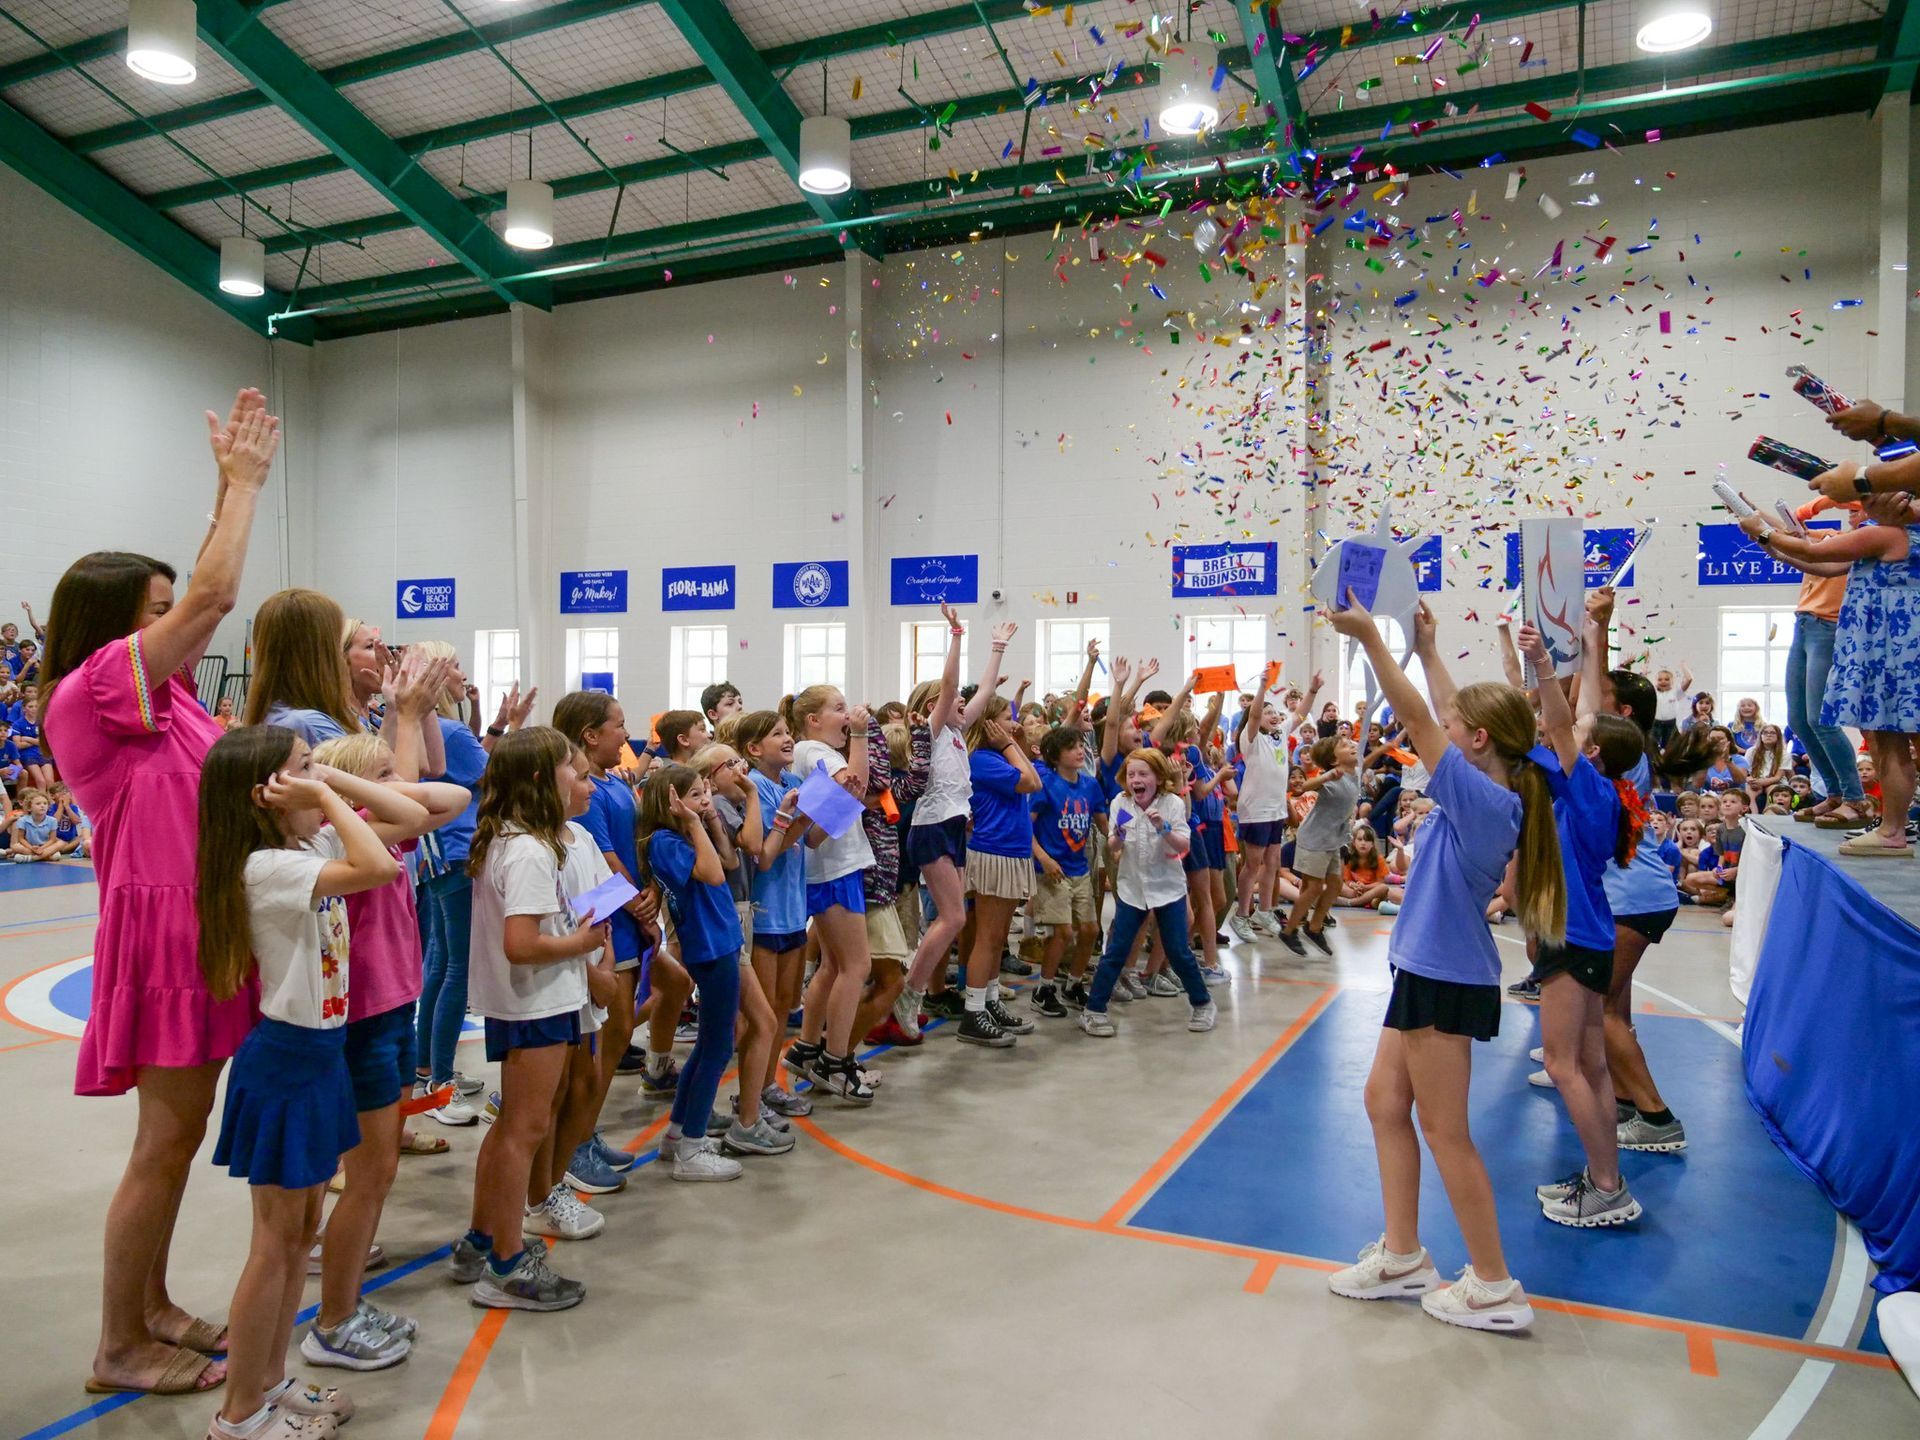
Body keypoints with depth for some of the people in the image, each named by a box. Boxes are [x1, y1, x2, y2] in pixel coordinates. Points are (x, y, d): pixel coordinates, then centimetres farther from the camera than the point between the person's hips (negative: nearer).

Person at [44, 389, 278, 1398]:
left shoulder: (154, 692, 12)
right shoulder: (94, 688, -12)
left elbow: (210, 598, 17)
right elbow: (211, 596, -19)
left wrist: (239, 484, 13)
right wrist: (244, 478, -9)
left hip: (200, 922, 9)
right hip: (162, 926, -9)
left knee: (181, 1130, 16)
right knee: (166, 1140, 0)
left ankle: (153, 1306, 30)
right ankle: (120, 1346, 14)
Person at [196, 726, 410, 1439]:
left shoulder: (314, 844, 4)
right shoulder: (265, 866, -22)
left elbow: (413, 816, 5)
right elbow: (380, 867, -36)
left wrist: (334, 783, -3)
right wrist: (328, 798, -25)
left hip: (322, 1052, 9)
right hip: (284, 1060, -9)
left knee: (301, 1232, 18)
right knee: (275, 1244, 4)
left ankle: (271, 1383, 33)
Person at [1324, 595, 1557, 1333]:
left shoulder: (1482, 798, -21)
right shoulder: (1493, 795, 4)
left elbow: (1417, 720, -23)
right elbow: (1453, 715, 17)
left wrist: (1370, 637, -20)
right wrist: (1427, 649, 23)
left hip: (1446, 982, -10)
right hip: (1428, 971, 10)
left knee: (1445, 1131, 3)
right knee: (1384, 1101, 16)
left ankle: (1494, 1287, 17)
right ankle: (1402, 1255, 27)